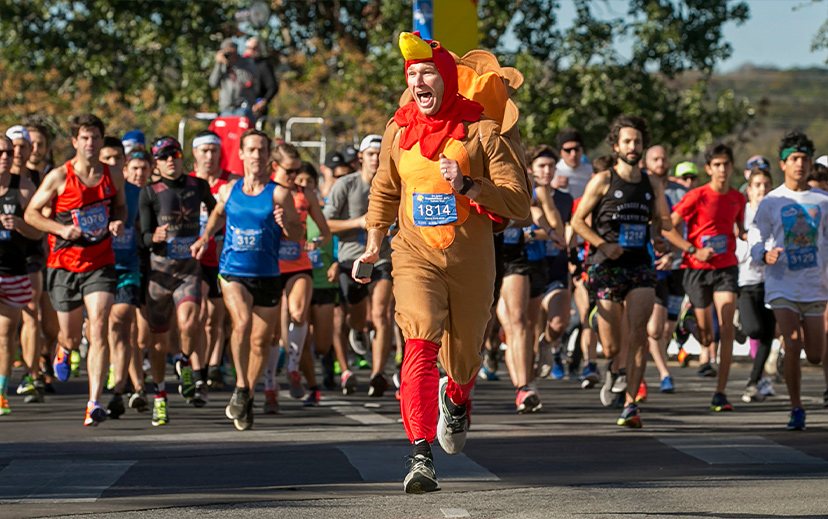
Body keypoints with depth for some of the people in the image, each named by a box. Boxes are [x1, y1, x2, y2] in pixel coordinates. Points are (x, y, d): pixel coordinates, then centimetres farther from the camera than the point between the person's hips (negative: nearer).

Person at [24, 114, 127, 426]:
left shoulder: (113, 177, 2)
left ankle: (94, 404, -18)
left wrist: (118, 222, -3)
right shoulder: (59, 178, -7)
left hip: (100, 265, 1)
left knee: (99, 329, -16)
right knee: (72, 337, 9)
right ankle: (63, 350, 51)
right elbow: (31, 213, -1)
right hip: (64, 264, -1)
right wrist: (61, 229, -16)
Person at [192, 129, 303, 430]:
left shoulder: (278, 194, -4)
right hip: (233, 272, 0)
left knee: (261, 342, 7)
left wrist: (285, 223, -24)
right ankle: (241, 387, -14)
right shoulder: (229, 190, 5)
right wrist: (205, 237, 12)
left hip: (267, 276, 0)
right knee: (242, 322, -26)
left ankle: (246, 400, 26)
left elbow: (298, 235, -3)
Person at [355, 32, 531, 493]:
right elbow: (385, 191, 23)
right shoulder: (398, 131, 4)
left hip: (471, 260, -1)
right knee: (421, 343, -21)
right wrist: (373, 247, 26)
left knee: (463, 355, 14)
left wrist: (467, 185, -26)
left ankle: (456, 401, 53)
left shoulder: (483, 131, -7)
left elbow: (519, 203, -12)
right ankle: (422, 456, -28)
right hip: (416, 257, 1)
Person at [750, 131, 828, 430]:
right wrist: (765, 255, -21)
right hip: (782, 285, -2)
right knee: (793, 349, -15)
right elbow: (754, 242, 0)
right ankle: (796, 409, -1)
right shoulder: (771, 203, 0)